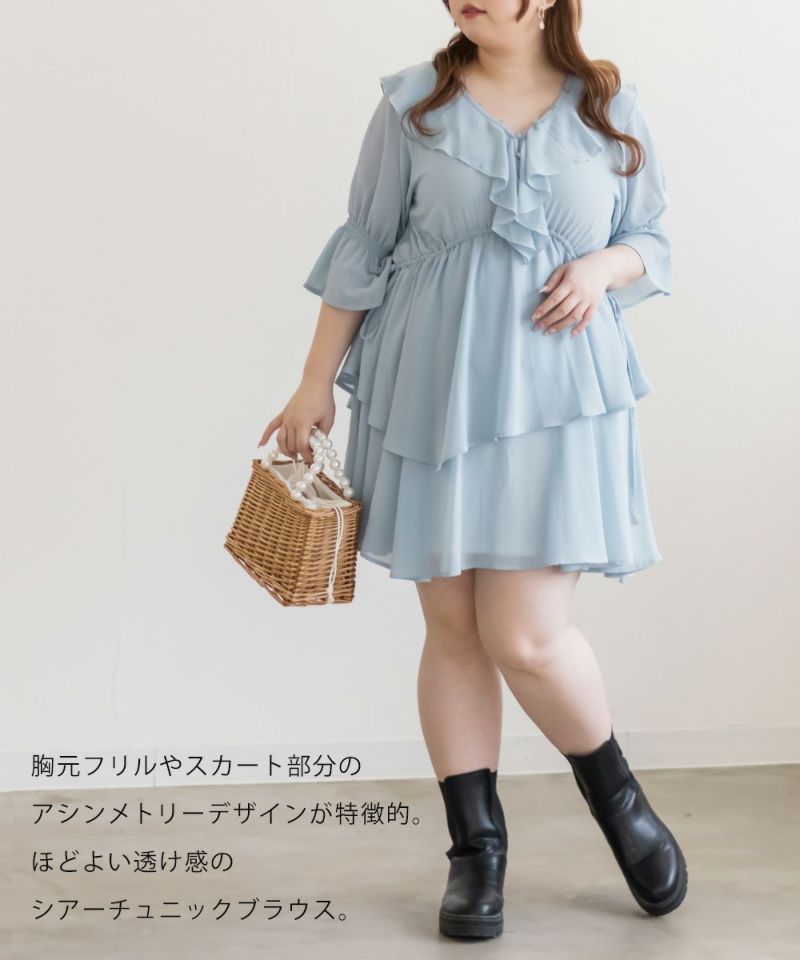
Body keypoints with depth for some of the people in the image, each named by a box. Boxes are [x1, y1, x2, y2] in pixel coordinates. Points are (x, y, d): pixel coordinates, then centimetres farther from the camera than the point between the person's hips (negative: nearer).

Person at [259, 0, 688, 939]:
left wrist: (604, 265, -8)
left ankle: (619, 799, 19)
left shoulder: (610, 109, 4)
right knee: (453, 628, 5)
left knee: (525, 638, -8)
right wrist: (315, 383, 8)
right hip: (432, 397, 1)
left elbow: (651, 238, 14)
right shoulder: (413, 105, 3)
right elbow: (363, 250, 7)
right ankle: (476, 846, 18)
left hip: (555, 402, -1)